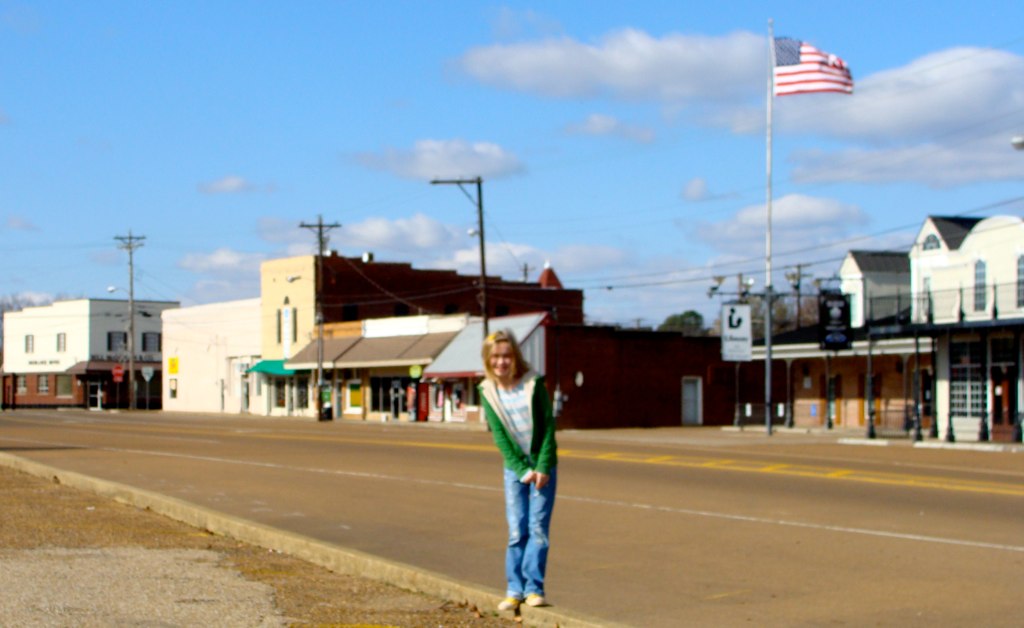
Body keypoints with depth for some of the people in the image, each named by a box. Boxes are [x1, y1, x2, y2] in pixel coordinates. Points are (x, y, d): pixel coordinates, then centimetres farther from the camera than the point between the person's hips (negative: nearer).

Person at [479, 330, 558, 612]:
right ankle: (515, 589, 8)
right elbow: (499, 436, -5)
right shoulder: (488, 391, -4)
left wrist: (543, 468, -13)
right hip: (514, 467, 2)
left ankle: (533, 588, 1)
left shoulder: (534, 384, -9)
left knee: (538, 528, -5)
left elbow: (548, 426, -8)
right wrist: (523, 470, -12)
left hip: (543, 465, -2)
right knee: (517, 531, 0)